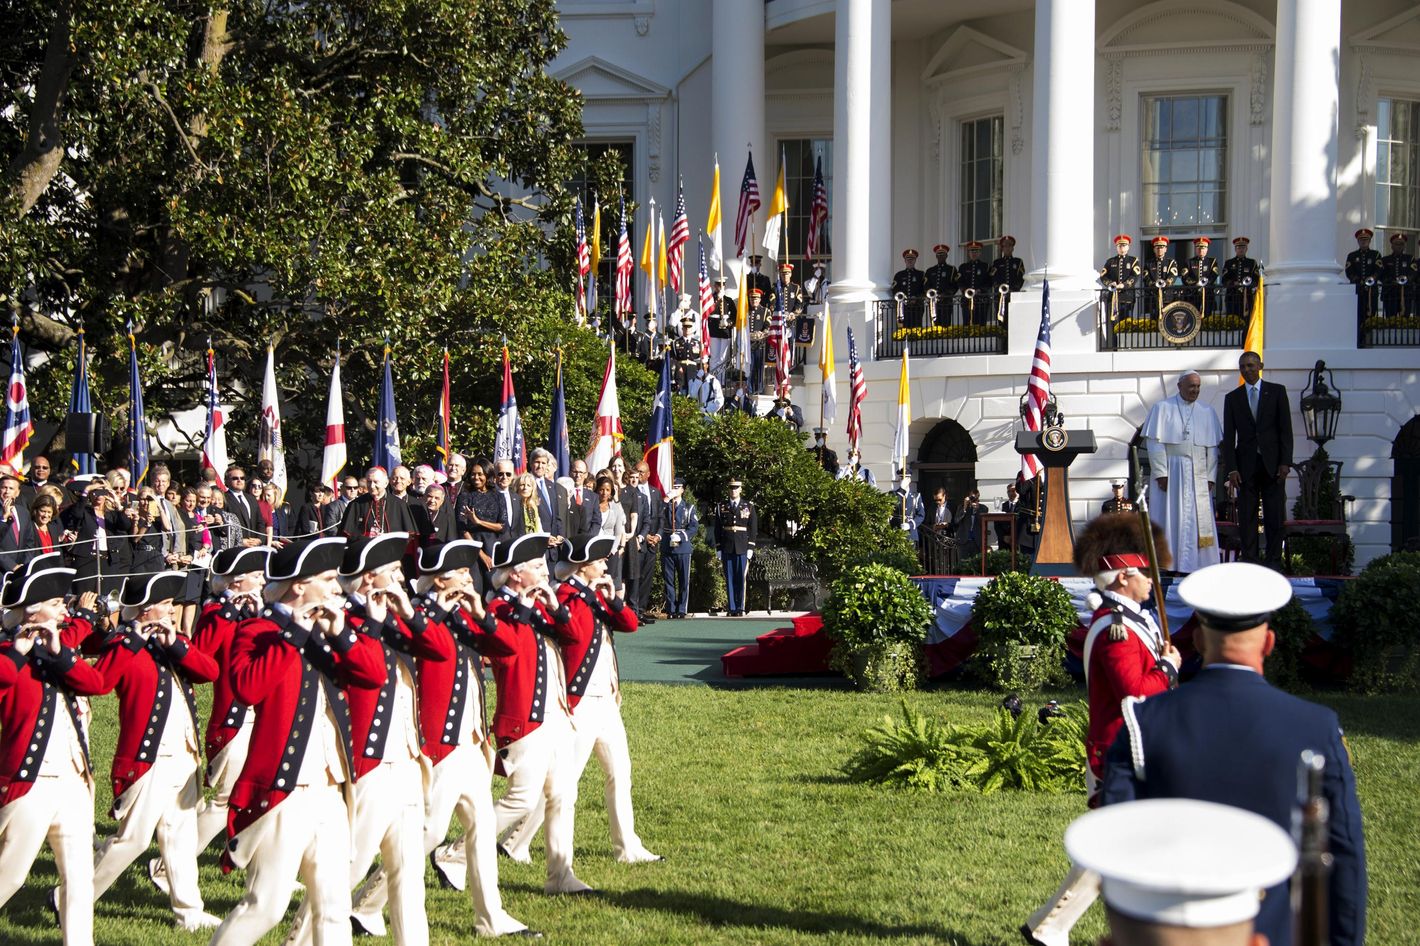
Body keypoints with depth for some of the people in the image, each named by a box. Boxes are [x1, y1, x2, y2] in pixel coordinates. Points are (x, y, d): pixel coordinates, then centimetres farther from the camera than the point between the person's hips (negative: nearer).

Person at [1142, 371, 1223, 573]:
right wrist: (1161, 473, -13)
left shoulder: (1207, 413, 11)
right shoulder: (1163, 408, 1)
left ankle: (1197, 565, 1)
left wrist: (1211, 477, -1)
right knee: (1170, 517, -3)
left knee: (1199, 518, -1)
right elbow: (1155, 442, -5)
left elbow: (1212, 448, 8)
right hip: (1170, 471, -3)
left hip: (1198, 475, 3)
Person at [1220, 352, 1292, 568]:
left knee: (1275, 516, -2)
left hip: (1272, 462, -1)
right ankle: (1249, 563, 1)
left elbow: (1285, 429, 2)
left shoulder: (1277, 391, 7)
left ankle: (1274, 563, 2)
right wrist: (1231, 468, -3)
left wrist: (1285, 462, -6)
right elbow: (1229, 436, 7)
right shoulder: (1232, 398, 10)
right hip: (1246, 464, 1)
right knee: (1246, 517, -1)